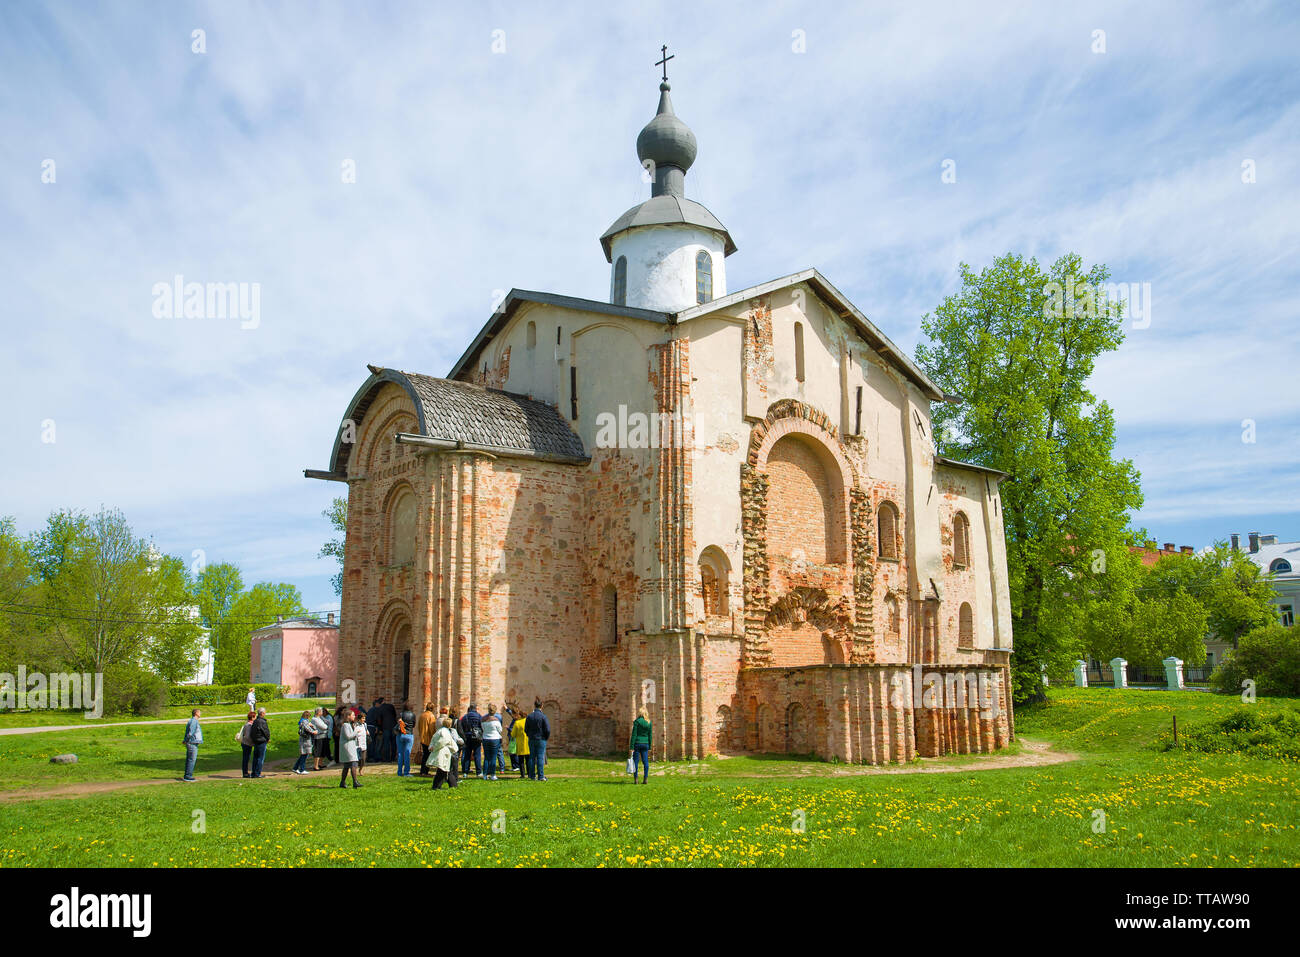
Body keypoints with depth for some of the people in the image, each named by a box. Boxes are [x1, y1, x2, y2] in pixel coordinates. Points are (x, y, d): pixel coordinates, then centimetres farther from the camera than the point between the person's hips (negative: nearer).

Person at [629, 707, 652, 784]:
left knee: (636, 761, 2)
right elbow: (650, 736, 7)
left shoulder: (637, 721, -8)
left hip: (637, 743, -4)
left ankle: (635, 779, 0)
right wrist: (649, 747, 14)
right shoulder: (649, 723, 5)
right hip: (645, 743, 4)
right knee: (645, 761, 7)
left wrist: (631, 747, -9)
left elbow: (634, 735, -10)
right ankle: (646, 779, 5)